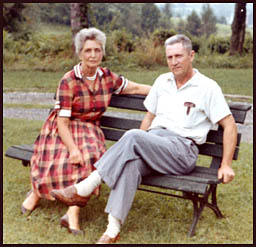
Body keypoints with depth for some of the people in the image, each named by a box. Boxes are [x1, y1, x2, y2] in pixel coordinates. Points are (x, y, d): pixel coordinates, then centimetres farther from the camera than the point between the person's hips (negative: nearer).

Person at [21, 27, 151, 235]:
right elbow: (62, 122, -16)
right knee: (60, 161, -30)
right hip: (62, 132, -3)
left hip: (89, 132, 3)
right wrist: (73, 148, -29)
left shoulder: (107, 77, 3)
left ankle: (73, 212, -26)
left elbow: (136, 88, 14)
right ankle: (37, 191, 5)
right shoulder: (69, 81, -13)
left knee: (91, 157, -30)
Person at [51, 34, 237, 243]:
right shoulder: (162, 81, 20)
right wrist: (138, 147, 13)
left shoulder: (208, 87, 2)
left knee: (133, 136, -33)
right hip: (152, 142, 4)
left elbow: (229, 125, 1)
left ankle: (84, 189, -29)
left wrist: (226, 165, -5)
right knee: (131, 162, -34)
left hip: (182, 150, -4)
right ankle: (113, 229, -42)